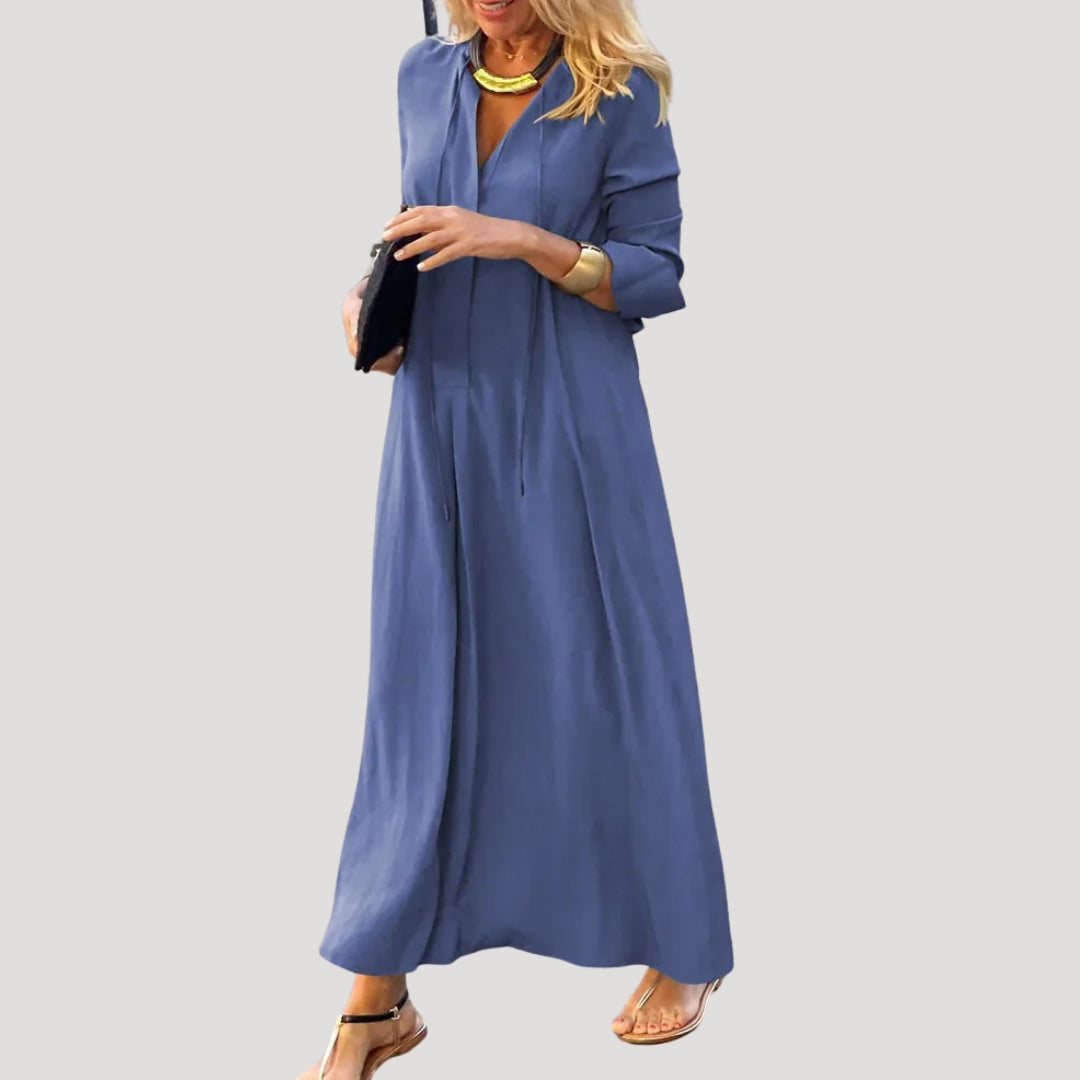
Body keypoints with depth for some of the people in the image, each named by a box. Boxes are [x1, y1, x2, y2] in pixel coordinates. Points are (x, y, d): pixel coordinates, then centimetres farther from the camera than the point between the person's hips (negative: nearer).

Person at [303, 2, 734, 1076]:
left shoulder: (621, 92, -5)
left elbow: (655, 273, -6)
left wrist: (525, 240, -19)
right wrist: (372, 291, -1)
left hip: (570, 432, -3)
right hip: (440, 430, 4)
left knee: (605, 681, 5)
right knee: (420, 689, 4)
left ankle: (680, 952, 27)